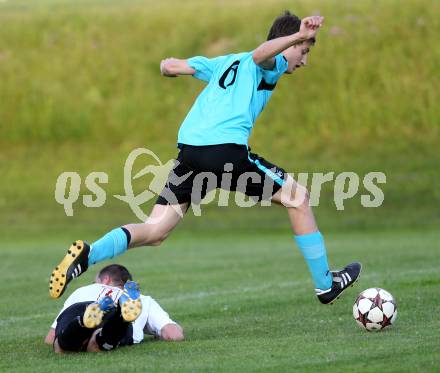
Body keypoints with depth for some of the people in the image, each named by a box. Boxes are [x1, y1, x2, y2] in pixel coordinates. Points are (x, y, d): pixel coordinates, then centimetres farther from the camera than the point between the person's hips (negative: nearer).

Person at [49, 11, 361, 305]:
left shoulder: (224, 63, 30)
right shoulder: (273, 66, 9)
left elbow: (170, 66, 26)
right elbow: (262, 53, -16)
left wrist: (169, 66, 51)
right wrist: (298, 36, -34)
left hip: (189, 148, 6)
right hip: (227, 150, -6)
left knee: (155, 232, 3)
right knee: (299, 198, 11)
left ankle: (87, 254, -21)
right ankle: (326, 285, 17)